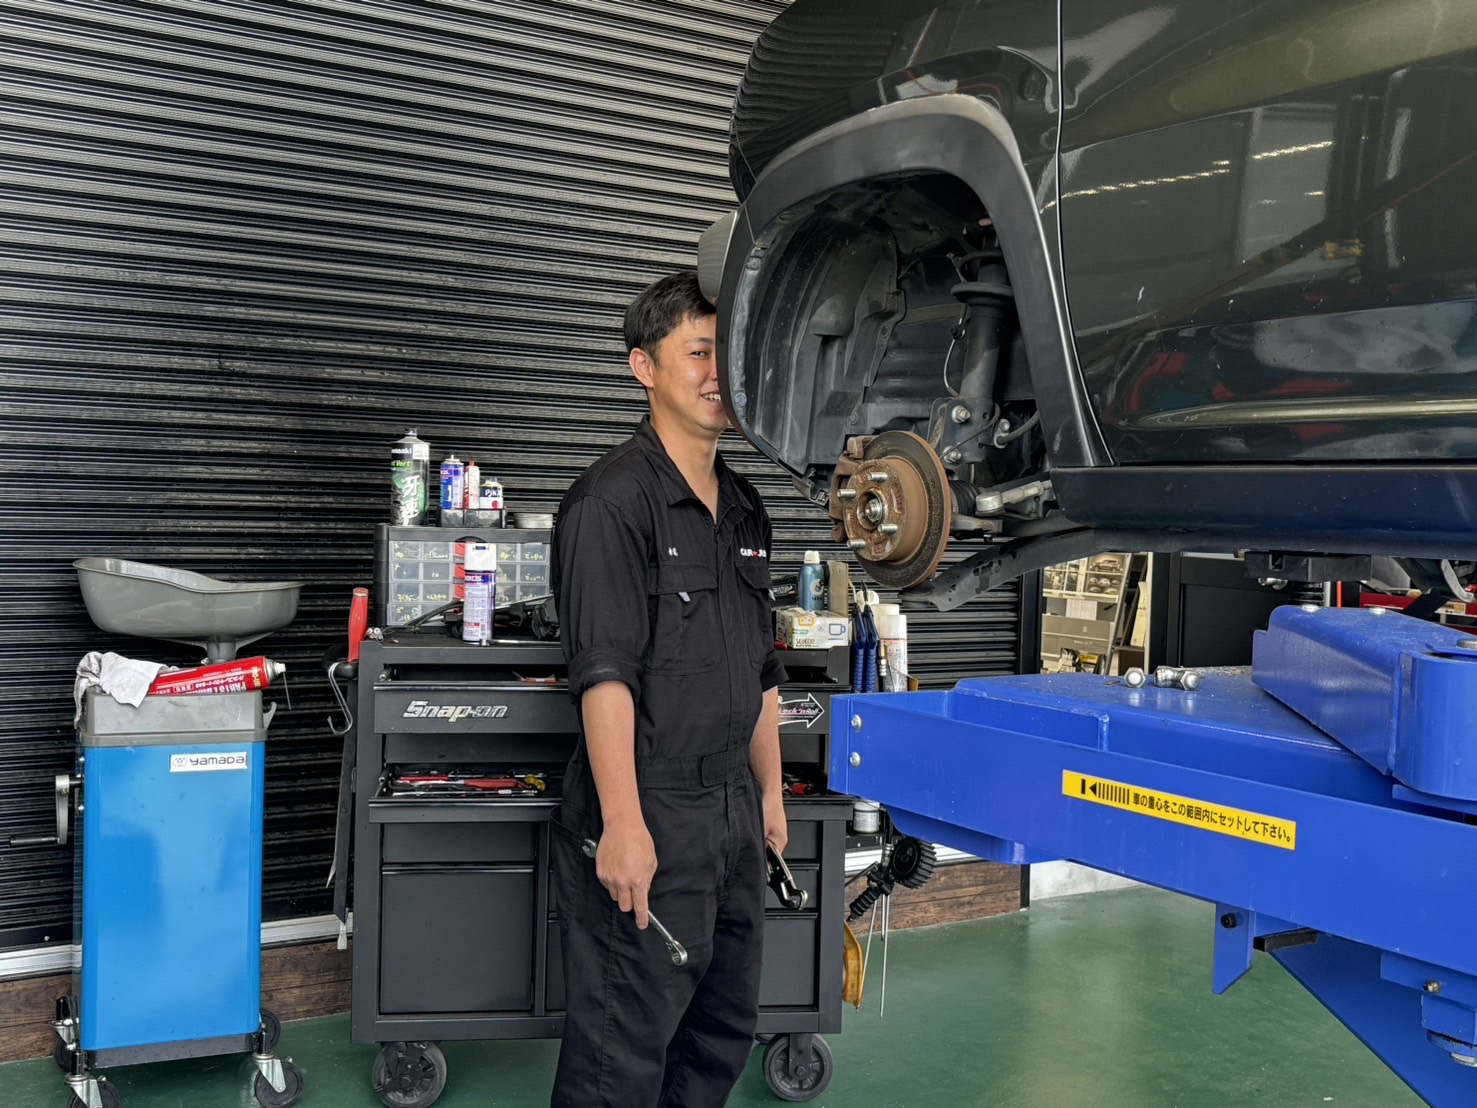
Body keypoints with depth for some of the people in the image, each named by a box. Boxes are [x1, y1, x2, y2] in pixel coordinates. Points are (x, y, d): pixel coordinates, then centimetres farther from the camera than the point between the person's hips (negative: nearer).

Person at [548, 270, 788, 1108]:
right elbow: (604, 673, -20)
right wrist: (623, 825, -24)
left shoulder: (745, 508, 13)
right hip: (648, 817, -8)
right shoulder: (615, 499, -12)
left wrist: (770, 793, 18)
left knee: (725, 1031, 18)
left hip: (733, 809, 8)